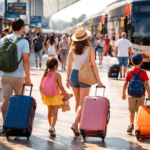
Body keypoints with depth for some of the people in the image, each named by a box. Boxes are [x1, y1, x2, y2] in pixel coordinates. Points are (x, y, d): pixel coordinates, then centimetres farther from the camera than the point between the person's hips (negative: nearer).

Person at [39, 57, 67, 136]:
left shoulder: (45, 74, 1)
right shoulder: (57, 75, -14)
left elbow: (40, 86, 4)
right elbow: (61, 87, -16)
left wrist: (42, 95, 17)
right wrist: (65, 95, -4)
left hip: (47, 96, 5)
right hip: (55, 97, -5)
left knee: (50, 112, 19)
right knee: (55, 113, -5)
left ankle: (51, 126, 32)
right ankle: (52, 127, -20)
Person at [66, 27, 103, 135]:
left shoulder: (72, 50, 1)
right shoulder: (90, 50, -8)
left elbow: (69, 66, 3)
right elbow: (94, 66, -9)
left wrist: (67, 79, 13)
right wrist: (98, 81, -5)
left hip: (74, 75, 4)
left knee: (78, 102, 18)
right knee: (82, 104, -2)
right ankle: (75, 123, -20)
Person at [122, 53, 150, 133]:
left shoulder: (129, 73, -4)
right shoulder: (143, 73, -8)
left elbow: (125, 84, 0)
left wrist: (124, 93, 12)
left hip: (131, 95, 1)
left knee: (132, 111, 10)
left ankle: (131, 124, -7)